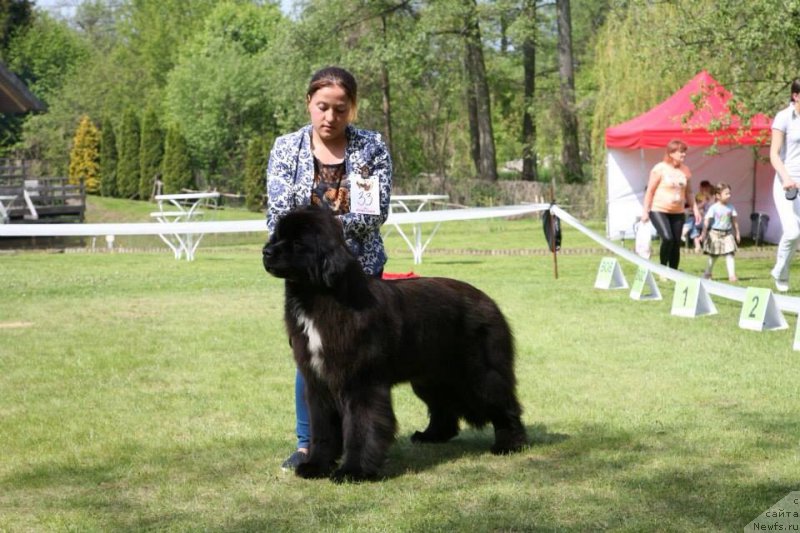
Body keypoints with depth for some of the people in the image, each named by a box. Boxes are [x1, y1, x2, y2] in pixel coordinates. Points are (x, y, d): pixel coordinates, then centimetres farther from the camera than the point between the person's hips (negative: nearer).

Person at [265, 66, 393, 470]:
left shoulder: (373, 148, -1)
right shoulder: (286, 148, 0)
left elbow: (376, 214, -10)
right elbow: (279, 214, -5)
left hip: (360, 269, 0)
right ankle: (307, 443, 11)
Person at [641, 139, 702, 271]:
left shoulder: (685, 171, 7)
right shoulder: (660, 169, -9)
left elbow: (688, 192, 16)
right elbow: (650, 191, -7)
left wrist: (695, 209, 9)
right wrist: (645, 211, -10)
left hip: (677, 213, 5)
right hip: (659, 210, -5)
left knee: (676, 243, 2)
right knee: (667, 238, -22)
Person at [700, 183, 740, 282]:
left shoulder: (730, 208, 4)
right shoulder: (713, 208, -9)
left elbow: (734, 221, 11)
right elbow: (706, 221, -11)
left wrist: (737, 233, 11)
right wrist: (704, 233, -17)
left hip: (728, 234, 3)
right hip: (715, 234, -3)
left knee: (729, 255, -9)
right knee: (713, 256, 8)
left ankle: (732, 275, -13)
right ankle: (707, 274, 26)